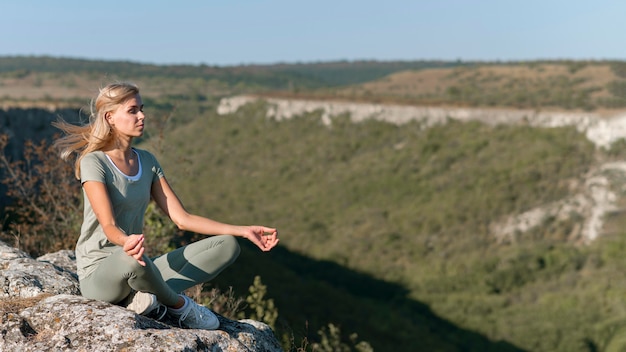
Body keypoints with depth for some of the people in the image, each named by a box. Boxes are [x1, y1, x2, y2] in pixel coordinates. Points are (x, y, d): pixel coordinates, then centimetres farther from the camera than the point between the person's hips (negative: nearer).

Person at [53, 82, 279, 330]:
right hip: (98, 273, -6)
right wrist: (126, 242, -49)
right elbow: (108, 226, -24)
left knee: (227, 246, -6)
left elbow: (181, 218, 4)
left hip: (137, 267, 7)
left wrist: (242, 231, -4)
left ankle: (147, 297, -20)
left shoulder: (147, 161, 8)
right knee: (133, 261, -43)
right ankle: (179, 305, -12)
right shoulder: (93, 162, -12)